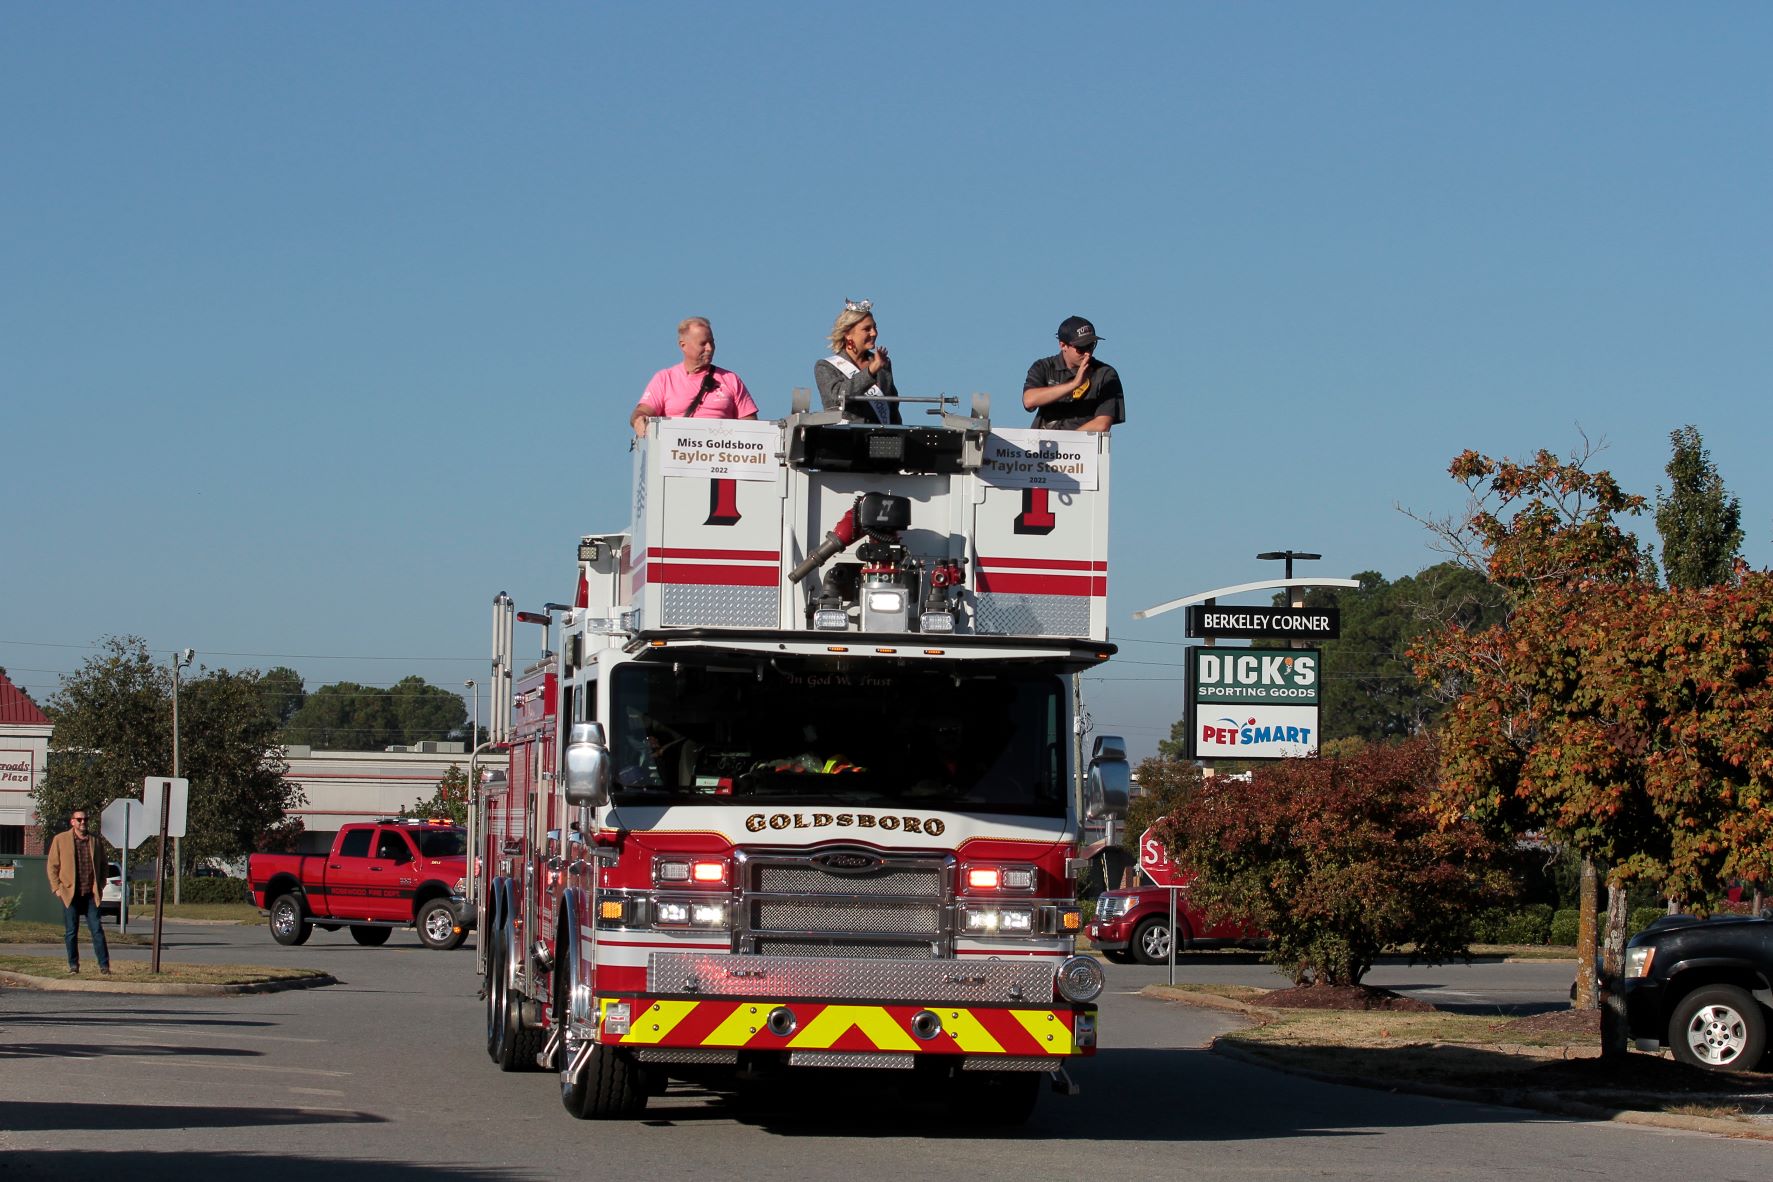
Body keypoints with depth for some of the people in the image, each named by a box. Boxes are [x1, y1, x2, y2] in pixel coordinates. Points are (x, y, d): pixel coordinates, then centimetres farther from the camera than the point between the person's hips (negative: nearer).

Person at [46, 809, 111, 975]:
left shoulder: (95, 841, 9)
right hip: (70, 893, -1)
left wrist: (100, 885, 8)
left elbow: (103, 865, 18)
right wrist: (57, 888, -2)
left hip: (90, 894, 1)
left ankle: (104, 965, -2)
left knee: (97, 929, -4)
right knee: (71, 931, 3)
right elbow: (52, 866, 5)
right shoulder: (60, 840, 3)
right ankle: (73, 965, 12)